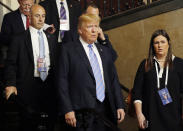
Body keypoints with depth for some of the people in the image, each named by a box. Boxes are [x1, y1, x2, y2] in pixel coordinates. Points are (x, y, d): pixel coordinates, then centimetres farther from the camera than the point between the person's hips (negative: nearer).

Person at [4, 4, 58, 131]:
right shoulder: (19, 39, 0)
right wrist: (11, 84, -18)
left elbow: (56, 61, 15)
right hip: (29, 86, -3)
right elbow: (11, 64, -4)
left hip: (49, 85, 4)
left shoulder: (51, 38, 13)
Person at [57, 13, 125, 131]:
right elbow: (62, 81, -5)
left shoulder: (105, 51, 17)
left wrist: (120, 106, 8)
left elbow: (113, 79, 16)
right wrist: (67, 110, -13)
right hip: (81, 111, -4)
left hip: (105, 110, 5)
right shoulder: (68, 49, 2)